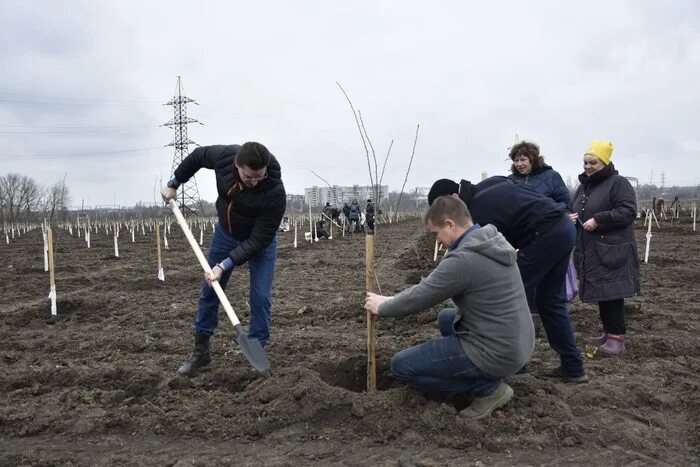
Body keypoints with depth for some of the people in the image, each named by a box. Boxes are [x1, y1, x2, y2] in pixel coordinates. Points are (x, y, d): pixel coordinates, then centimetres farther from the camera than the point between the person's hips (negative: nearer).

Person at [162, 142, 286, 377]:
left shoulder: (275, 192, -38)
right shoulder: (223, 156, -29)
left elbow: (259, 240, -31)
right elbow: (197, 156, -3)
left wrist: (225, 265, -35)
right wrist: (174, 183, 6)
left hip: (259, 240, -3)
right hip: (226, 232, 4)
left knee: (260, 296, -10)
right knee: (209, 290, 9)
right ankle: (201, 350, 24)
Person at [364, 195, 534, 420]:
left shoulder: (463, 259, -24)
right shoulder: (494, 242, 5)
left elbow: (419, 298, -13)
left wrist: (382, 307, 6)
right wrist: (394, 300, 15)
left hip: (496, 352, -9)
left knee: (401, 365, -1)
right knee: (446, 318, 33)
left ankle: (487, 387, 0)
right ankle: (485, 375, 16)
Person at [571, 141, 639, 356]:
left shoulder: (618, 183, -7)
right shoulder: (583, 187, 17)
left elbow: (628, 211, -18)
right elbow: (576, 211, 26)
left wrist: (598, 220, -22)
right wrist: (571, 218, 3)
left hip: (612, 251, -7)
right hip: (590, 252, 8)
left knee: (612, 293, -6)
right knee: (600, 292, 12)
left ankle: (617, 336, 2)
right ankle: (608, 332, 23)